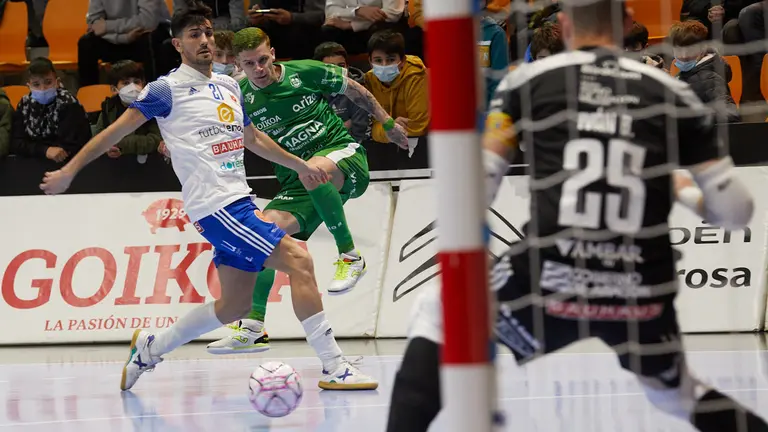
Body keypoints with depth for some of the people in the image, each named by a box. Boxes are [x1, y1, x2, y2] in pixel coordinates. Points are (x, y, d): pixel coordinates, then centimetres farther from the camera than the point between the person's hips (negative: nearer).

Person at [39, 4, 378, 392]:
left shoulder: (228, 86, 17)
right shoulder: (168, 89, -5)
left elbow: (253, 139, 30)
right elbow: (117, 131, -3)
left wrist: (300, 165, 29)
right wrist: (69, 171, -4)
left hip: (238, 202, 9)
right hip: (215, 206, -9)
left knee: (234, 305, 10)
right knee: (298, 260, -18)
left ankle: (150, 348, 26)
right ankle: (334, 368, -18)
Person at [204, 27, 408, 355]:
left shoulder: (305, 73, -5)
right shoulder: (242, 99, -1)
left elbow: (354, 91, 10)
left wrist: (387, 122, 18)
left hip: (344, 156, -4)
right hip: (297, 182, 4)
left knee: (313, 170, -39)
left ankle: (350, 257, -22)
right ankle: (253, 329, -11)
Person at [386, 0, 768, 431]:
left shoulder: (529, 80, 7)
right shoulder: (673, 93, 10)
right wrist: (690, 201, 31)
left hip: (551, 288, -2)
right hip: (642, 298, 3)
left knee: (437, 313, 24)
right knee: (678, 394, 32)